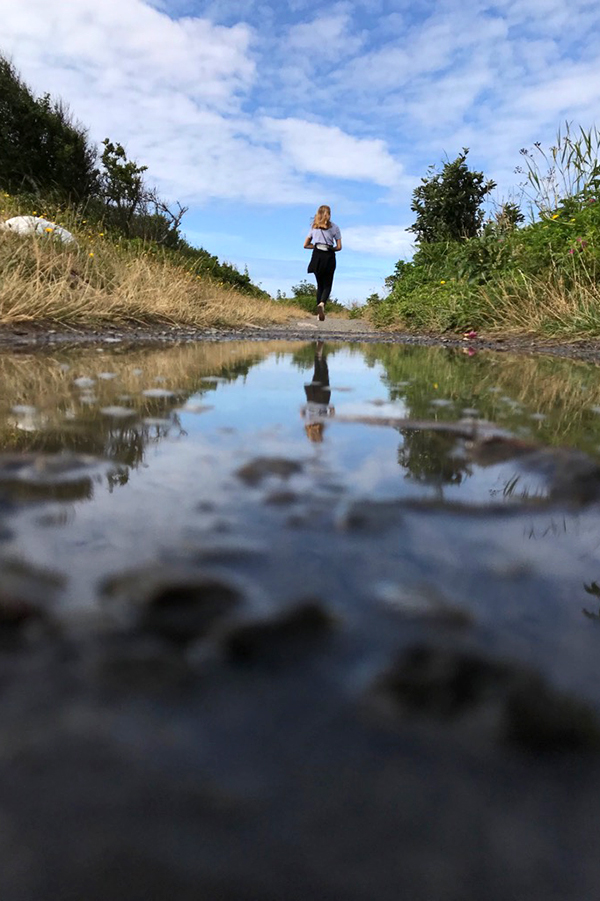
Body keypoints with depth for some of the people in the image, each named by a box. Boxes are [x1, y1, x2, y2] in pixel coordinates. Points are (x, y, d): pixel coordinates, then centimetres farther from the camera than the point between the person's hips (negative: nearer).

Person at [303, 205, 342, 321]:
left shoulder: (314, 227, 12)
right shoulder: (334, 227, 6)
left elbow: (306, 245, 10)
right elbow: (339, 247, 1)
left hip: (317, 256, 2)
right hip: (329, 257, -2)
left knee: (320, 285, 12)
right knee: (327, 284, 5)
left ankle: (320, 313, 4)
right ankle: (322, 303, -26)